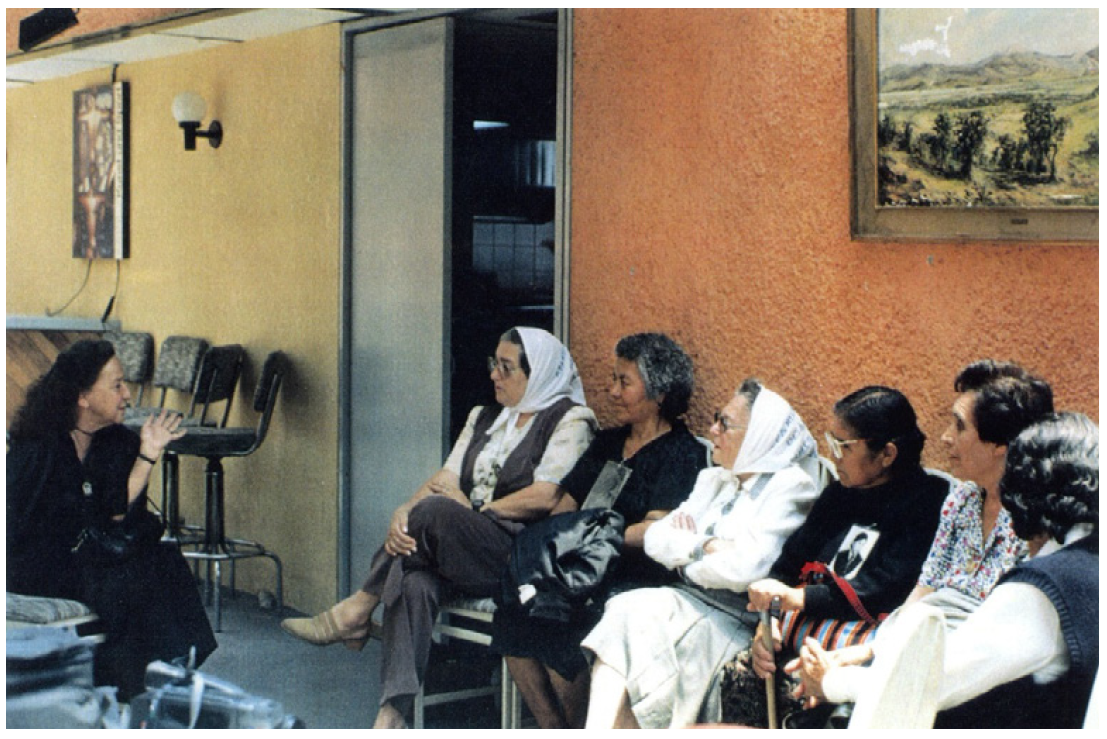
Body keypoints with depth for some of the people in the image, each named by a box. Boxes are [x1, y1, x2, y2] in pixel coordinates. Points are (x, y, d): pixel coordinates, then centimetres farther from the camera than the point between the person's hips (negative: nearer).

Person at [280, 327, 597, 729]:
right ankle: (392, 715, -37)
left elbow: (546, 498, -12)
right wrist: (403, 514, -8)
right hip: (463, 556, 6)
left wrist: (477, 510, -3)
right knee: (414, 582, -28)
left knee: (435, 512, -30)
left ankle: (355, 613, -14)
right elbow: (445, 480, 11)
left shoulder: (569, 420, 2)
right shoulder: (484, 417, 23)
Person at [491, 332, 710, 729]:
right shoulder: (607, 443, 22)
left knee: (558, 620, -31)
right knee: (515, 608, -20)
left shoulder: (683, 453, -1)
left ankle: (574, 728, -11)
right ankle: (553, 729, -12)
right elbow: (566, 506, 17)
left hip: (639, 576, -7)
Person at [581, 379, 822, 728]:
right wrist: (706, 546, -8)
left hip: (739, 625, -6)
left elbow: (746, 568, -18)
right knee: (622, 612, -22)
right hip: (695, 606, 7)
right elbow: (656, 537, 12)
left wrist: (686, 560, -1)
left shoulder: (789, 487, -6)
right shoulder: (714, 480, 19)